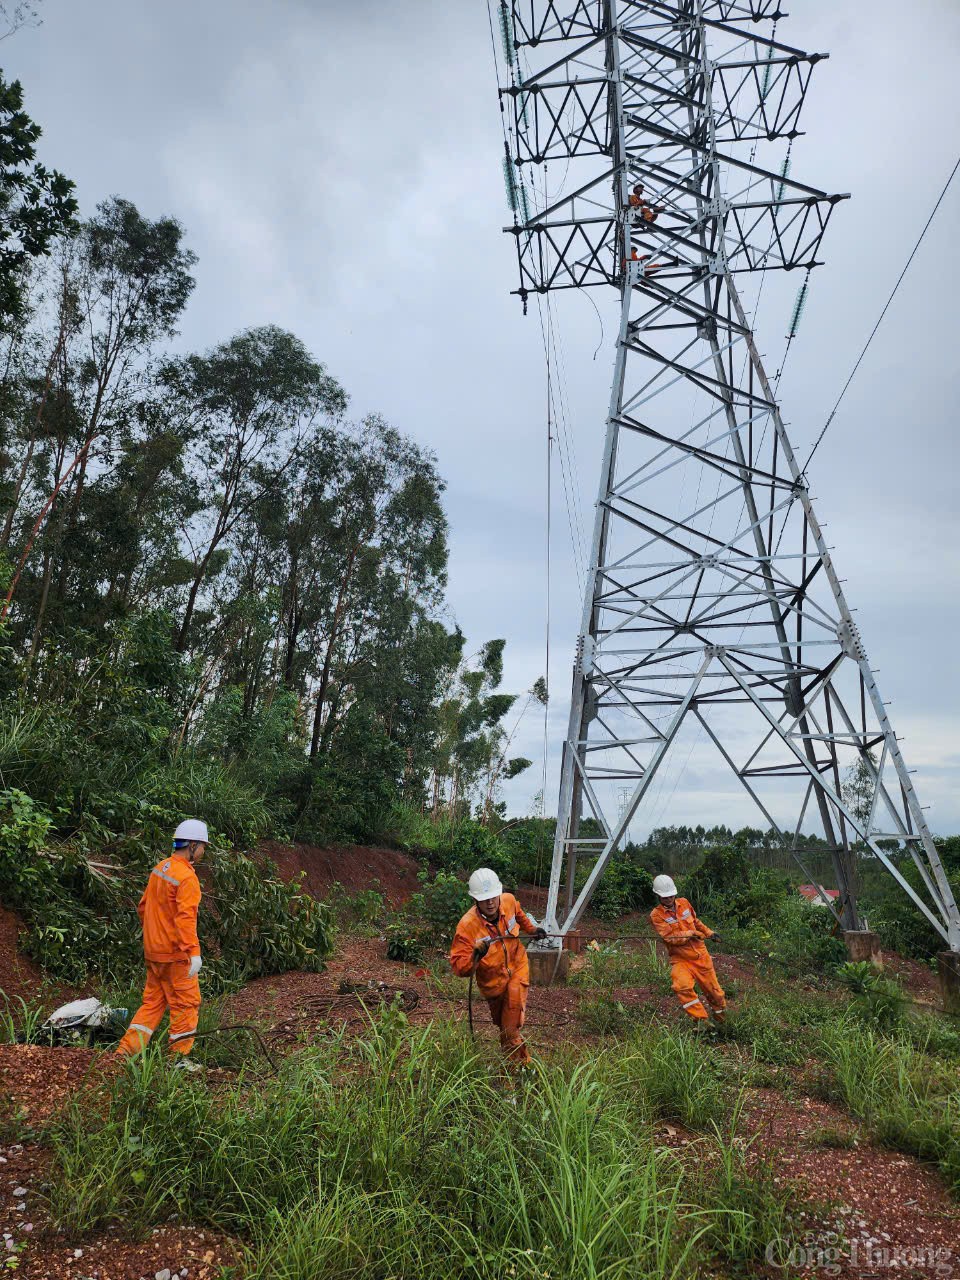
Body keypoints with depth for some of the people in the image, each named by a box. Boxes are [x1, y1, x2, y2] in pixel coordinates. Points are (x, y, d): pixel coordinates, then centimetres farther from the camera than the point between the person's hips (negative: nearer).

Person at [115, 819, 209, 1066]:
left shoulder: (159, 869, 8)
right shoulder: (187, 877, -20)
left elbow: (143, 908, 17)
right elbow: (185, 918, -27)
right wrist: (194, 952, -27)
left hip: (153, 950, 9)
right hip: (175, 953, -8)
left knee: (153, 1001, 19)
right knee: (186, 1003, 5)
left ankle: (126, 1051, 19)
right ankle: (179, 1058, 13)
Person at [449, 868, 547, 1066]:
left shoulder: (509, 901, -20)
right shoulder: (467, 926, -33)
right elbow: (459, 967, -33)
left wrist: (532, 928, 15)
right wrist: (475, 957, -50)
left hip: (517, 967, 1)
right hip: (492, 980, 0)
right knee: (502, 1023, 19)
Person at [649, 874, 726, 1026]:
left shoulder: (684, 903, 5)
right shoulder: (656, 915, -11)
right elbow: (670, 937, -20)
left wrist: (709, 932, 24)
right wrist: (691, 933, -18)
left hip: (700, 955, 4)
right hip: (680, 960, -4)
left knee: (713, 990, 11)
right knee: (681, 986, -30)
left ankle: (721, 1017, 39)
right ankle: (701, 1020, -17)